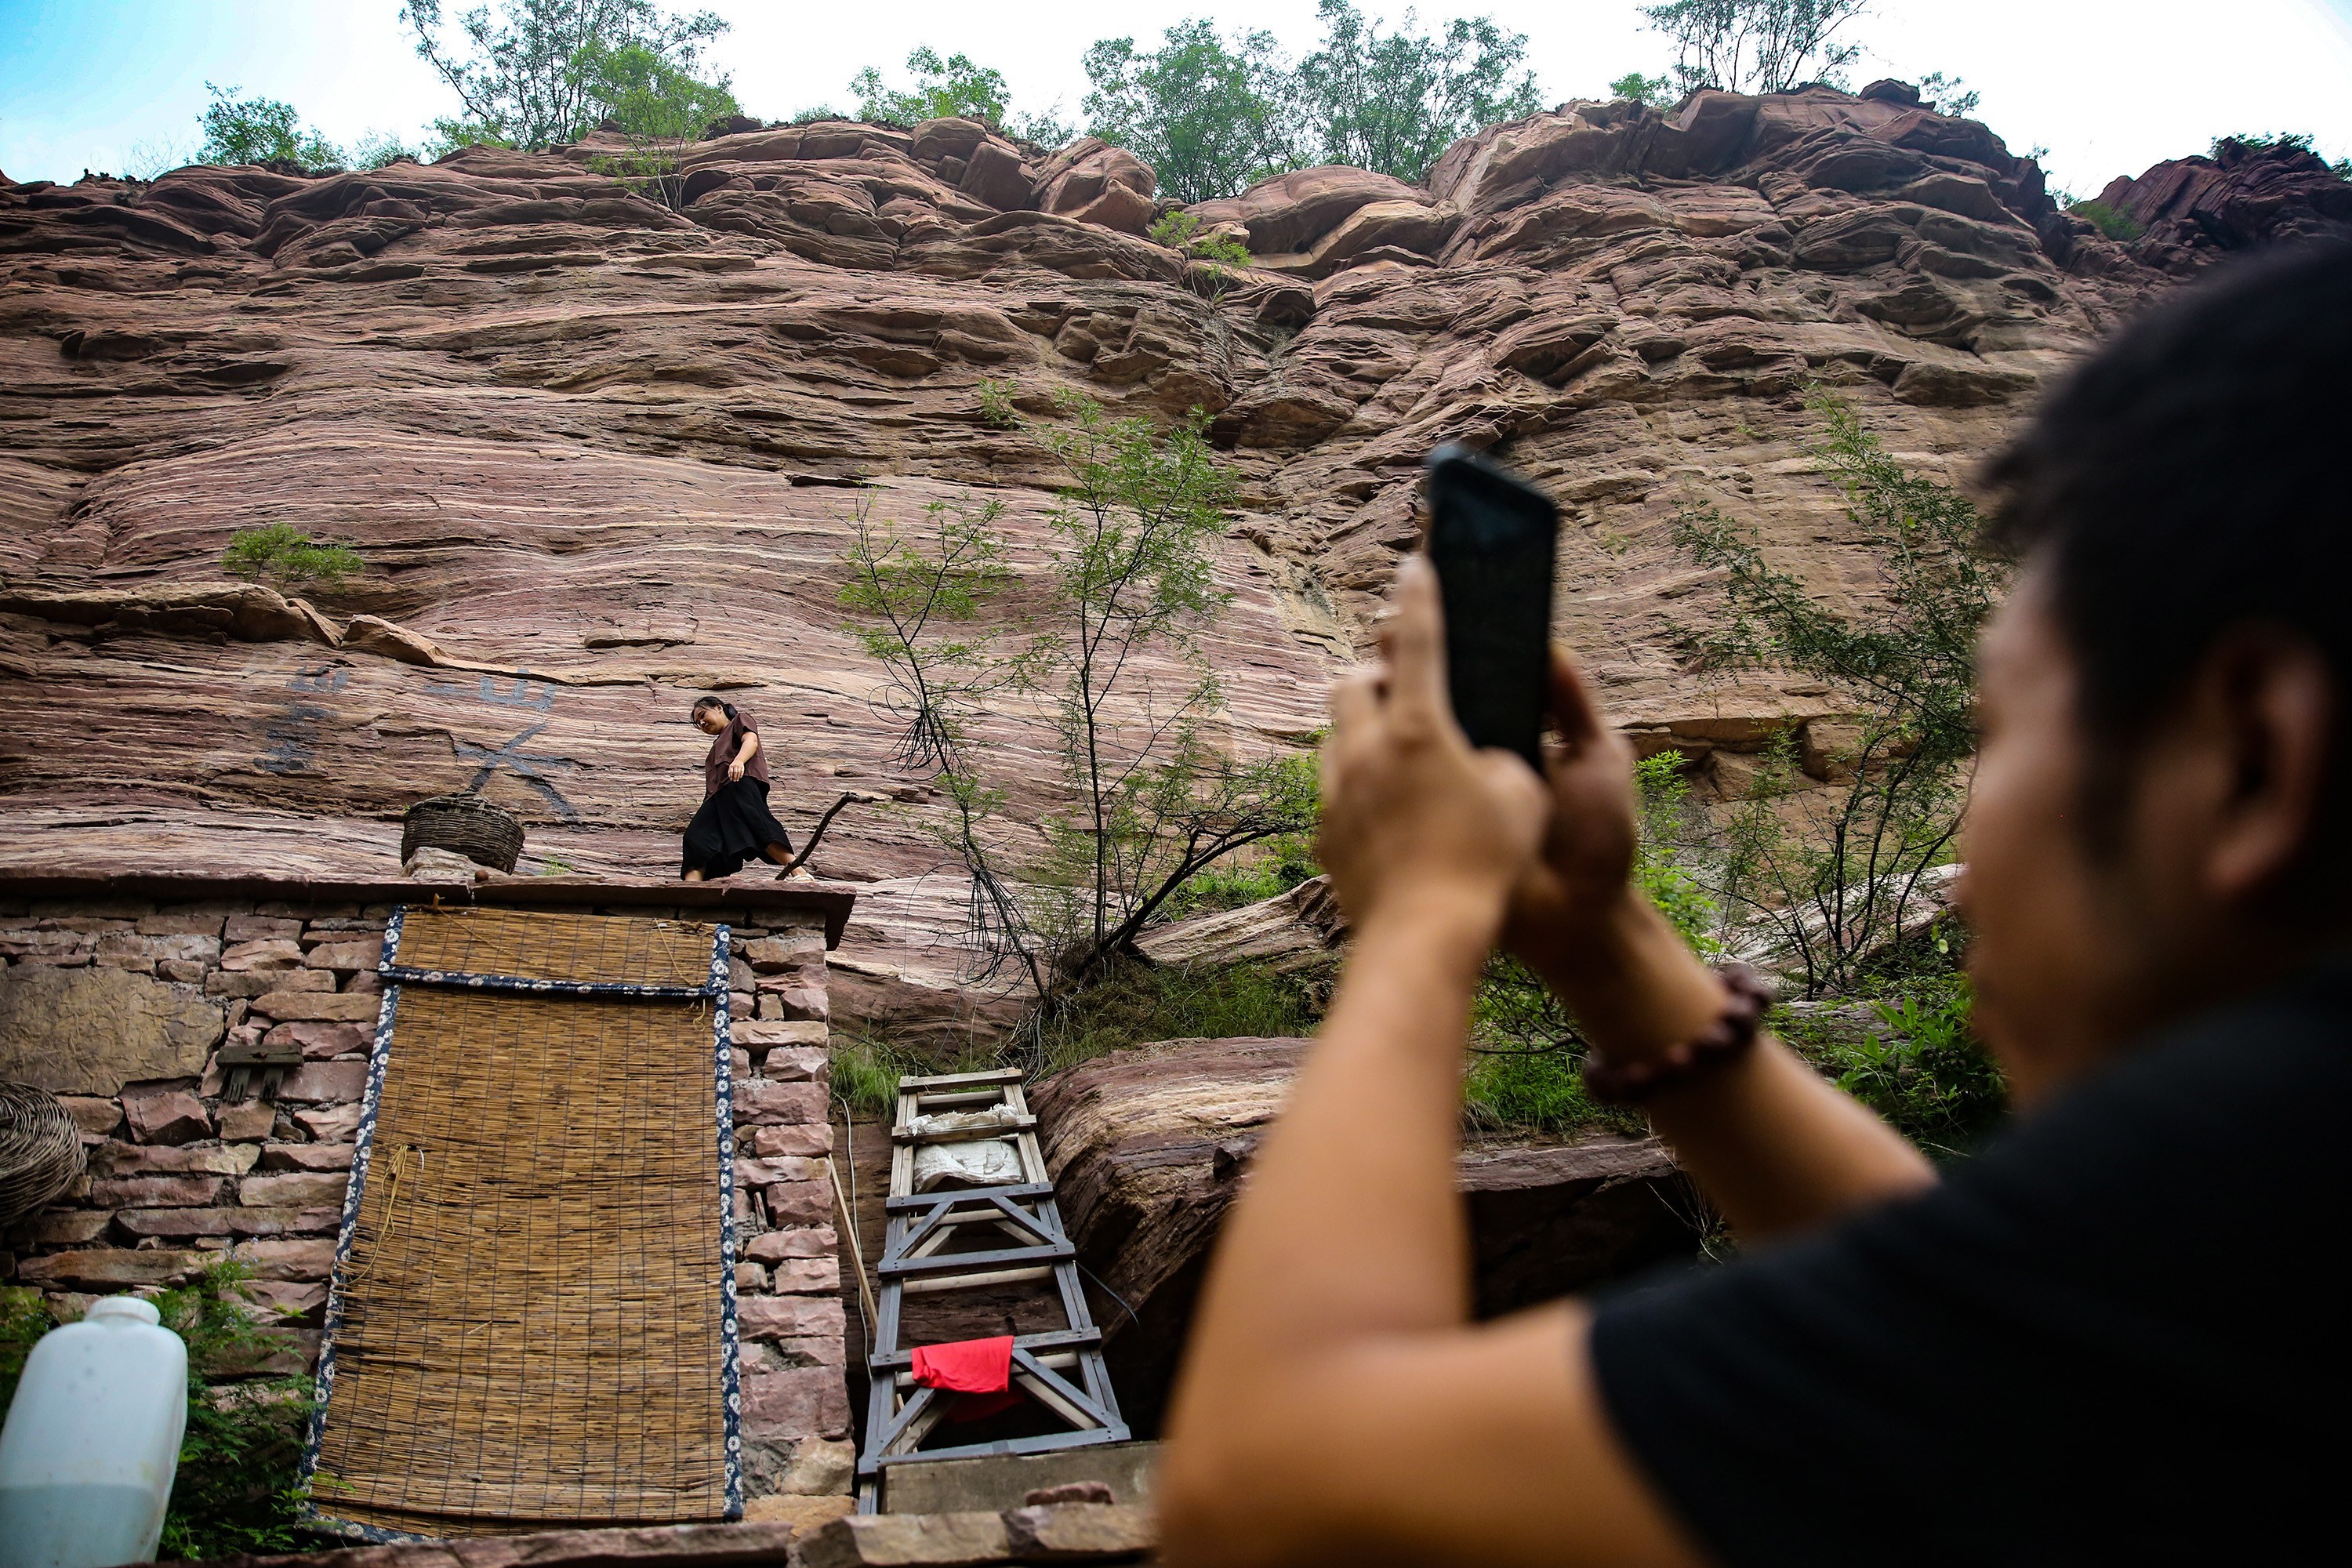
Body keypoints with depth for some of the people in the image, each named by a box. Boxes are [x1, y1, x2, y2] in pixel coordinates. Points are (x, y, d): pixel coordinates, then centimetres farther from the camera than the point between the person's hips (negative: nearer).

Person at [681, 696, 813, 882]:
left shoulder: (741, 720, 23)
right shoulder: (717, 746, 44)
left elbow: (751, 740, 0)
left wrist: (739, 760, -22)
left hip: (742, 782, -7)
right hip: (718, 795, 7)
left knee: (755, 822, -33)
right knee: (696, 838, -17)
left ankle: (799, 872, -49)